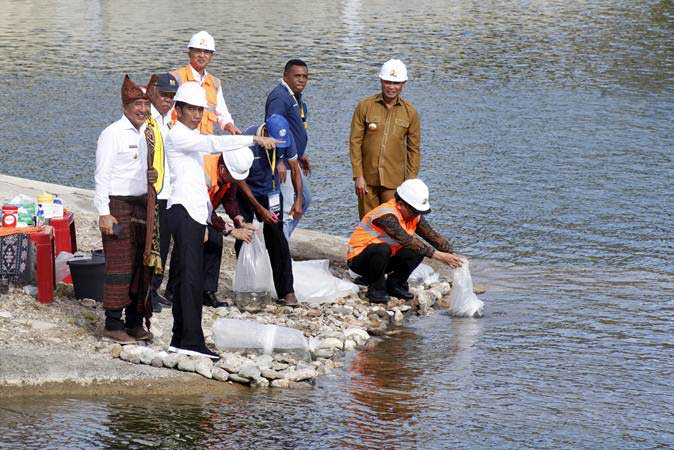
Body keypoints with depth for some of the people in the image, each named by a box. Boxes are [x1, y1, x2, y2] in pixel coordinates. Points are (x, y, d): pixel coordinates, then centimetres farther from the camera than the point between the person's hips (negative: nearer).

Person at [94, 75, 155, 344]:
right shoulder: (113, 134, -8)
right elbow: (102, 175, -11)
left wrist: (154, 177, 1)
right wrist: (104, 213, -17)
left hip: (142, 203, 8)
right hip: (118, 205, -8)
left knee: (142, 265, 8)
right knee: (120, 265, -10)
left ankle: (135, 322, 15)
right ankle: (113, 324, -6)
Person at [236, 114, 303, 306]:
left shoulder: (287, 138, -17)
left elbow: (295, 168, -1)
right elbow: (240, 178, -20)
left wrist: (298, 200, -10)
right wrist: (260, 209, -20)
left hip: (271, 192, 2)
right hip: (246, 193, -2)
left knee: (277, 240, -7)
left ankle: (287, 292, -9)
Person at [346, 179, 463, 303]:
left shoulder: (414, 216, -3)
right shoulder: (386, 215, -29)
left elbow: (434, 237, -4)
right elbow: (407, 241, -37)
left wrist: (453, 256, -19)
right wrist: (437, 255, -40)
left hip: (384, 260, 7)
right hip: (358, 259, -7)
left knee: (418, 250, -14)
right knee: (382, 249, -39)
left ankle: (395, 284, 2)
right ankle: (375, 289, -17)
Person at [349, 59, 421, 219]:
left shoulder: (410, 112, 3)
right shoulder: (365, 106, -1)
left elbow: (413, 150, 6)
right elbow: (355, 142, -1)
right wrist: (358, 176, -7)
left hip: (394, 181, 0)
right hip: (368, 178, 0)